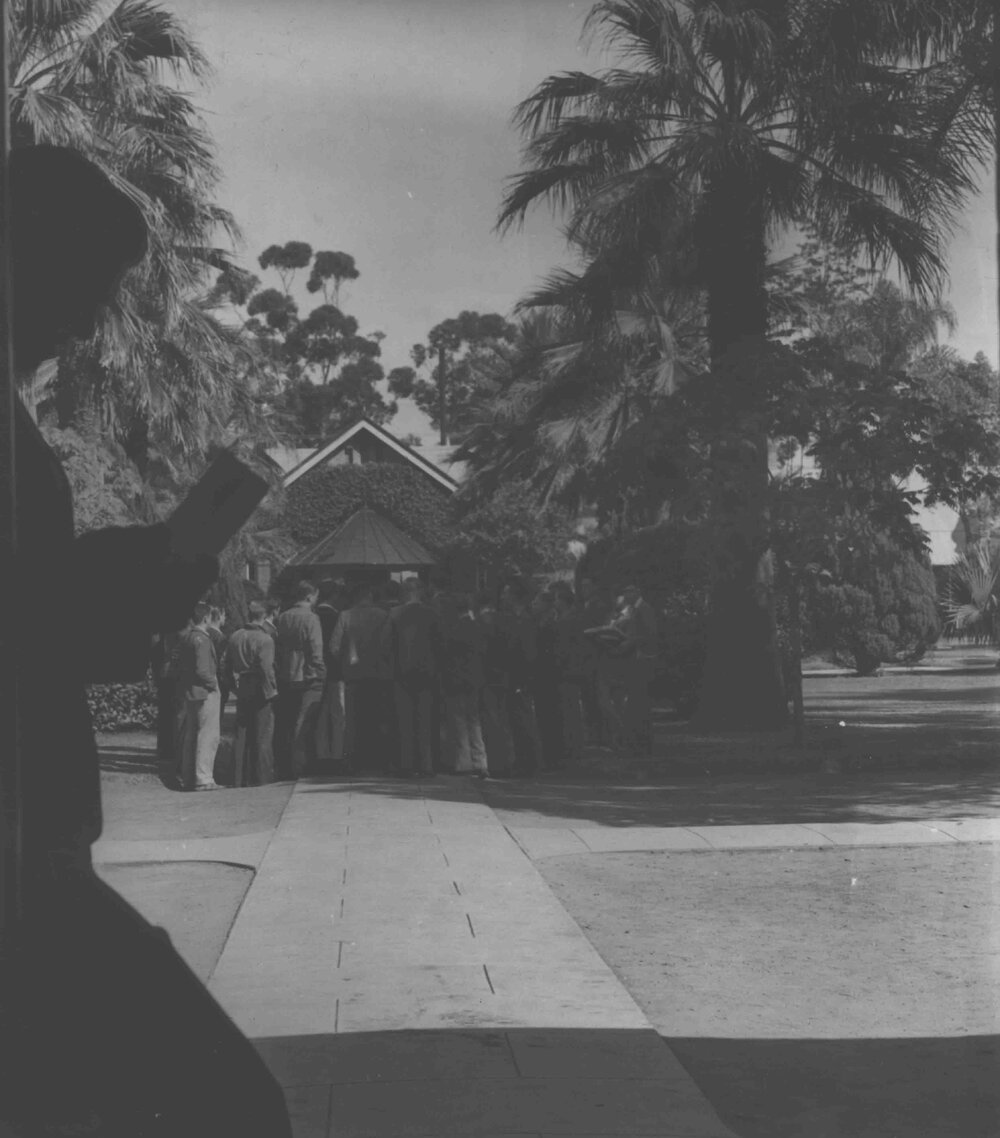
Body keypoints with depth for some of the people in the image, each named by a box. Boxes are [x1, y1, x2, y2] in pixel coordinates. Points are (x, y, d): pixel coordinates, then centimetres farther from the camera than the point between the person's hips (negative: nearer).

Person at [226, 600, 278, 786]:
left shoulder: (235, 636, 6)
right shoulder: (265, 639, -14)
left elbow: (228, 666, 9)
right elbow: (266, 668, -19)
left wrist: (236, 686, 16)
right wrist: (272, 690, -9)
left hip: (242, 691, 6)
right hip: (261, 693, -6)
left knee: (242, 736, 12)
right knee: (263, 736, 3)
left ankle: (239, 778, 14)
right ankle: (261, 776, 6)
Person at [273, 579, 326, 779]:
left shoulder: (282, 618, 7)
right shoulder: (310, 618, -11)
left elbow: (276, 649, 9)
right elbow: (316, 651, -14)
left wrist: (279, 673, 12)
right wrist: (321, 673, -5)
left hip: (285, 679, 6)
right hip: (307, 679, -6)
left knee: (284, 725, 10)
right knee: (304, 725, -1)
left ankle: (284, 768, 13)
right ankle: (298, 768, 0)